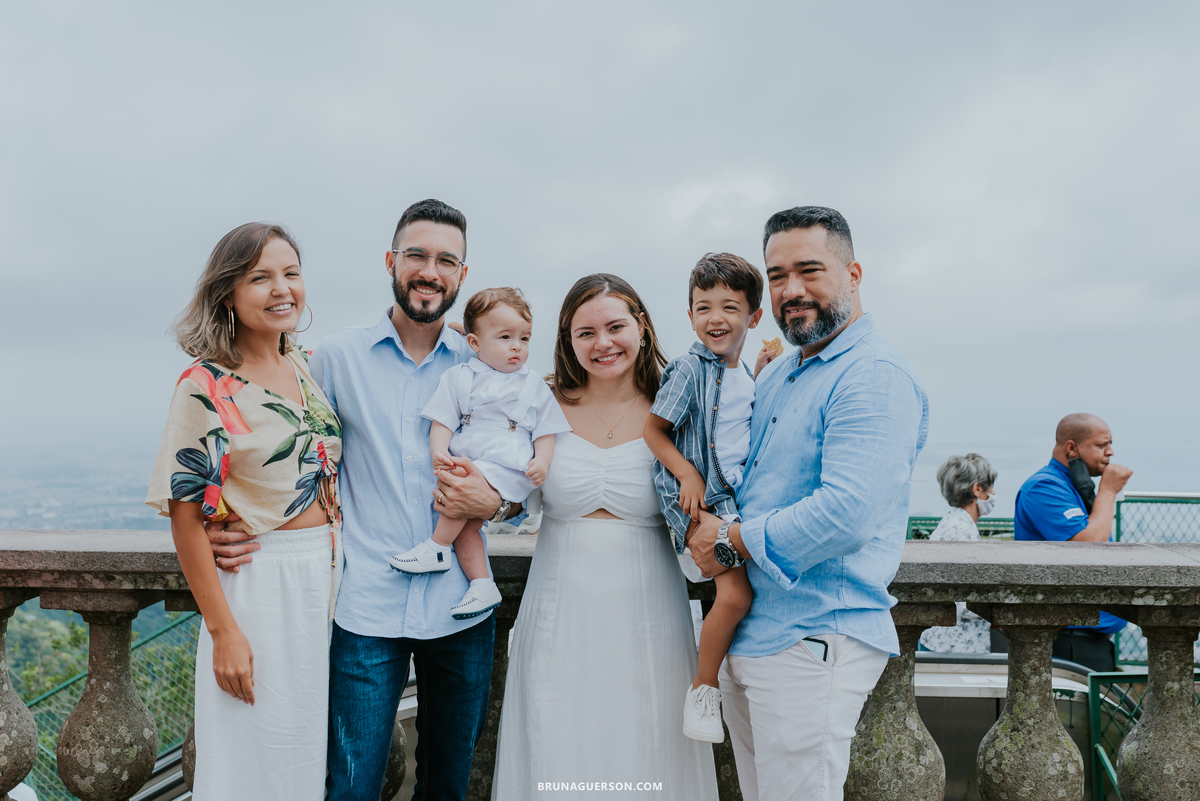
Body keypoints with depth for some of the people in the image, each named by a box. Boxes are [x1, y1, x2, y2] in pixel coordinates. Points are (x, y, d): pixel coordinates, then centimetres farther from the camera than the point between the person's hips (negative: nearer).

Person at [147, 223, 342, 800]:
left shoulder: (306, 366, 5)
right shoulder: (207, 387, -13)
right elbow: (186, 516, -13)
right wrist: (223, 631, -14)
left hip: (328, 575, 6)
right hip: (258, 584, -6)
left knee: (312, 747, 18)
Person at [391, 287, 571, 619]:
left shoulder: (534, 385, 11)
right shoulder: (458, 377, 12)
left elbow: (546, 430, 10)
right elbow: (442, 420, 6)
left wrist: (542, 461, -7)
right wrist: (439, 450, -12)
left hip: (507, 468, -3)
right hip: (465, 464, 4)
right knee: (465, 524, -9)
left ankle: (437, 549, -11)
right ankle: (483, 586, 2)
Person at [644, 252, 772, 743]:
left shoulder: (747, 374, 12)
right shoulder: (690, 370, -9)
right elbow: (654, 430, -7)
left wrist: (762, 378, 10)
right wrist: (688, 475, -18)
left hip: (740, 493, 8)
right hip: (700, 498, -8)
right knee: (736, 594, -21)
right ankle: (702, 690, -1)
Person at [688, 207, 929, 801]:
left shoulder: (873, 374, -16)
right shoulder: (774, 377, 14)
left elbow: (847, 514, -28)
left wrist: (731, 541, -16)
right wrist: (699, 522, 1)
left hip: (813, 644, -9)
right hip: (745, 636, 9)